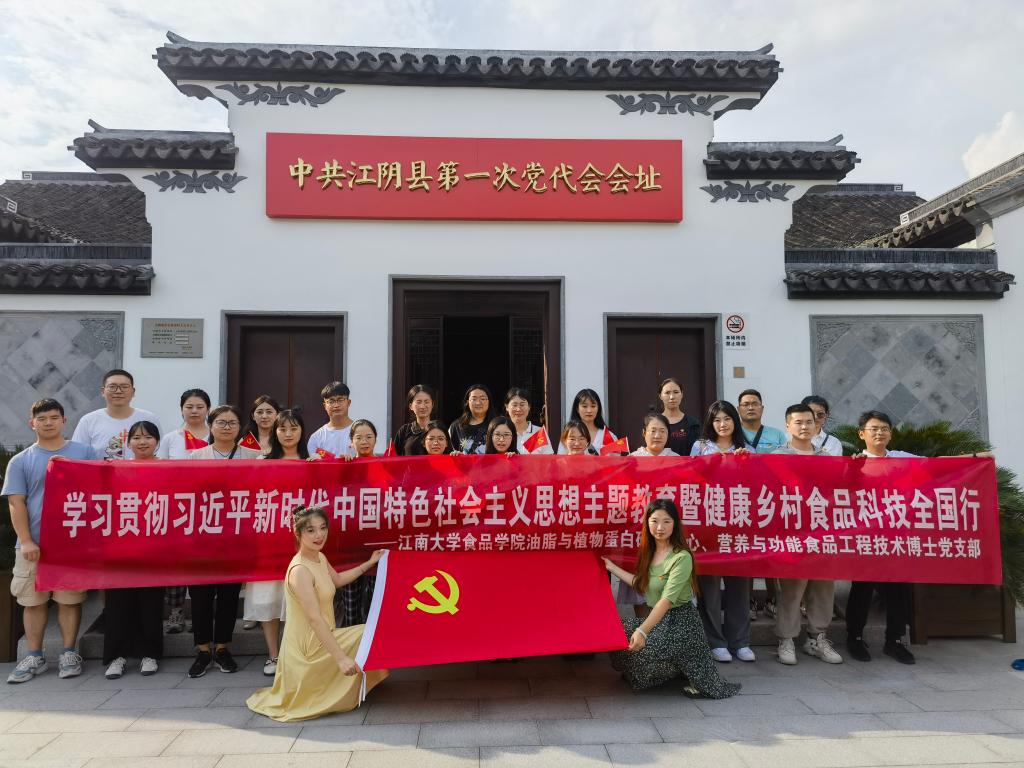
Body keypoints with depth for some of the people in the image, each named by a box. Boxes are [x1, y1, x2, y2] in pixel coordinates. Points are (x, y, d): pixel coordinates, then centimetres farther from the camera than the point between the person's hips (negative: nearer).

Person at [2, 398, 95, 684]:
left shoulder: (85, 453, 4)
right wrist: (26, 541, -9)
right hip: (33, 545, 1)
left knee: (70, 599, 5)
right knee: (33, 601, 8)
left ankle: (69, 653, 16)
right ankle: (33, 657, 20)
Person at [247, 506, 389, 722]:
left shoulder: (320, 558, 2)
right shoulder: (300, 570, -26)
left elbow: (337, 580, 24)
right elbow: (315, 619, -31)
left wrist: (369, 563, 24)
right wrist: (341, 657, -34)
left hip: (320, 639, 9)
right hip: (309, 647, -9)